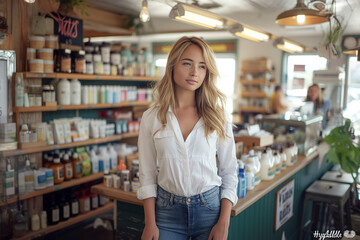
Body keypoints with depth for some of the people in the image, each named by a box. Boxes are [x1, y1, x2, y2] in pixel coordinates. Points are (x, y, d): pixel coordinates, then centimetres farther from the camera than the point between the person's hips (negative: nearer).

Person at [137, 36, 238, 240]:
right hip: (167, 209, 0)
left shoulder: (218, 116, -3)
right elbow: (148, 175, 0)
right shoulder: (152, 118, -3)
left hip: (209, 207, 1)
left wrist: (223, 224, -5)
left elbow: (229, 172, 0)